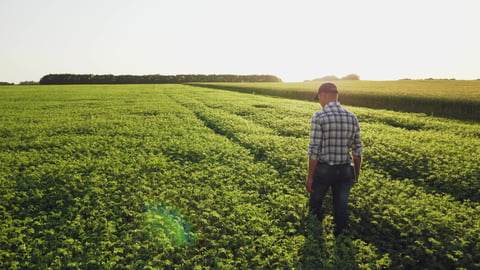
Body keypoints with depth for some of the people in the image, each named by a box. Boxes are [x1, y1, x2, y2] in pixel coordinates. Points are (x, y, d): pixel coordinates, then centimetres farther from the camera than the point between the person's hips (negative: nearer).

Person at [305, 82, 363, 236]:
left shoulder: (319, 117, -13)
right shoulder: (352, 117, 1)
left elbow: (314, 150, -16)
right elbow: (357, 150, 5)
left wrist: (310, 177, -9)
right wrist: (356, 174, 16)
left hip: (323, 170, -3)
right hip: (345, 171, 4)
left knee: (315, 204, 17)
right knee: (342, 207, 14)